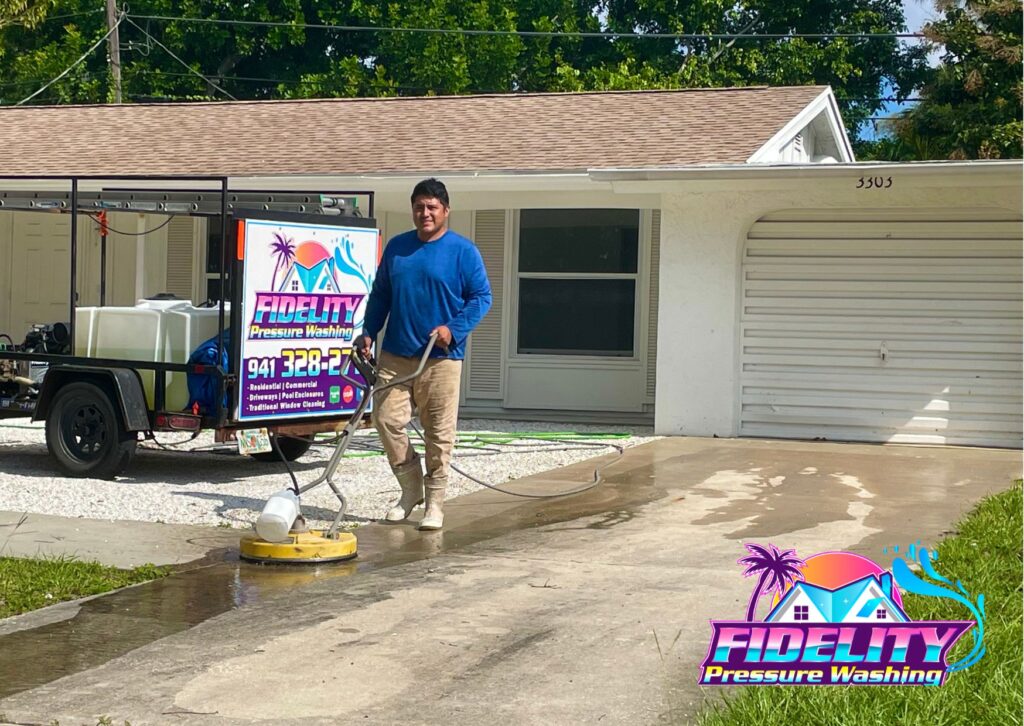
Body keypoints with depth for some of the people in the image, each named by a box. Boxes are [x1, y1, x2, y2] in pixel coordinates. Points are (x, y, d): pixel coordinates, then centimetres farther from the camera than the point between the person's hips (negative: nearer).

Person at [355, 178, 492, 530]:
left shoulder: (463, 251, -1)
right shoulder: (396, 247, 12)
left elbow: (481, 297, -1)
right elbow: (380, 294, 18)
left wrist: (454, 329, -14)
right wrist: (369, 332, 7)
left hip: (441, 357, -4)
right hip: (395, 355, 4)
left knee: (439, 432, -1)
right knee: (386, 420, -1)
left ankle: (434, 503, 10)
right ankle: (411, 488, 18)